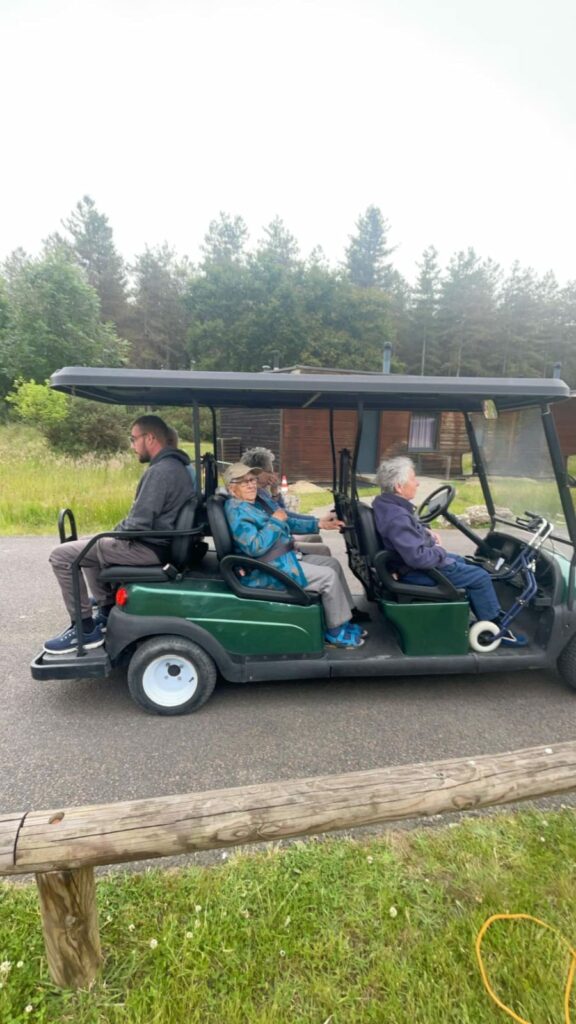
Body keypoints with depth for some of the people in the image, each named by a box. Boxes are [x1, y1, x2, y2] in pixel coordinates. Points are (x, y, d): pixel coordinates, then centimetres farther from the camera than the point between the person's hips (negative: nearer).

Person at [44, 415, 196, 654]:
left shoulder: (160, 471, -23)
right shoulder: (175, 464, 10)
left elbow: (138, 524, -25)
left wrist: (113, 534, -5)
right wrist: (116, 532, 14)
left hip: (150, 547, -10)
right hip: (158, 540, 10)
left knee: (62, 555, -6)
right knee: (93, 545, 27)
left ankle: (85, 629, 1)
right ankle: (107, 612, 29)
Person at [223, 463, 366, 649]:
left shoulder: (254, 503, 13)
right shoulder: (236, 510, -16)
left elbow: (287, 523, 17)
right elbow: (255, 547, -28)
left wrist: (319, 524, 8)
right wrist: (275, 520, -18)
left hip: (284, 558, 10)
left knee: (332, 564, 10)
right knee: (328, 576, -14)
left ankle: (342, 620, 15)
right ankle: (336, 632, 1)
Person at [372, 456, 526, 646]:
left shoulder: (384, 502, -1)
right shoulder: (396, 518, -33)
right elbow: (418, 557, -36)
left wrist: (426, 532, 4)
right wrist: (440, 551, -17)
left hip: (413, 560, 10)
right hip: (417, 571, -10)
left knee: (460, 561, 27)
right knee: (480, 576, 0)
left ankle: (485, 618, 37)